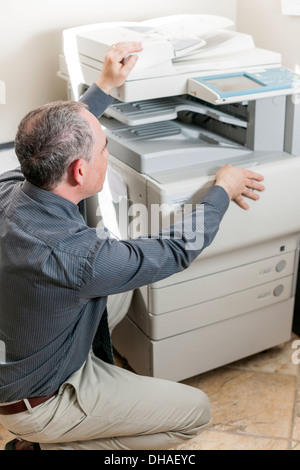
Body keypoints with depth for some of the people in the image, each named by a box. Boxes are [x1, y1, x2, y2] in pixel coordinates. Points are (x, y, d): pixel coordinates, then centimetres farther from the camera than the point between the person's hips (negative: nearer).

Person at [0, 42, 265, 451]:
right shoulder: (74, 258, -38)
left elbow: (53, 144, 6)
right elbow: (177, 249, -22)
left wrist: (104, 87, 9)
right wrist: (223, 190, -6)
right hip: (34, 404, -7)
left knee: (123, 288, 20)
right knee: (195, 410, -1)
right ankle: (48, 446, 3)